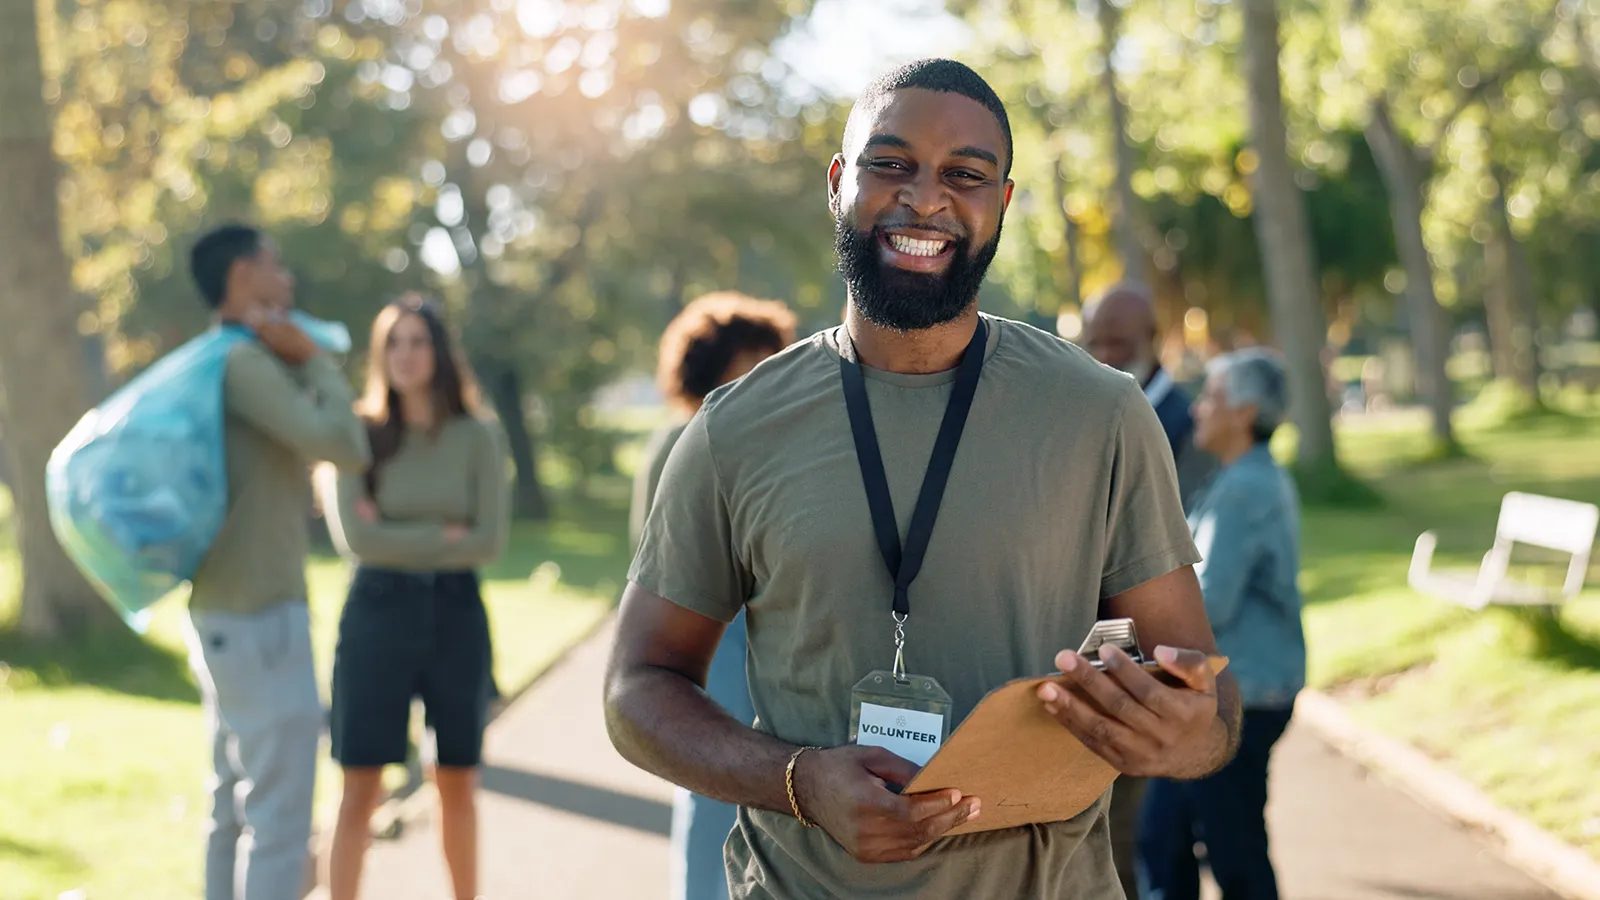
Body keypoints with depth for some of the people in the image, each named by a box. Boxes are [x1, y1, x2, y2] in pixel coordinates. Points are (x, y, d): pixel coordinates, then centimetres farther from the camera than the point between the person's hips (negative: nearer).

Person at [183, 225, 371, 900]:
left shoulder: (219, 365, 14)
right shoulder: (244, 363, -16)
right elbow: (344, 447, -22)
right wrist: (313, 358, -10)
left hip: (225, 614, 10)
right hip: (260, 616, -10)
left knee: (234, 805, 15)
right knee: (280, 814, -7)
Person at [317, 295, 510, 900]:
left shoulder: (478, 438, 1)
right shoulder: (361, 436, -1)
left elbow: (490, 541, -7)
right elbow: (355, 538, -11)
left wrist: (398, 537, -9)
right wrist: (444, 536, -10)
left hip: (456, 615, 1)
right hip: (377, 612, -1)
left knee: (457, 785, 11)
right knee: (361, 789, -1)